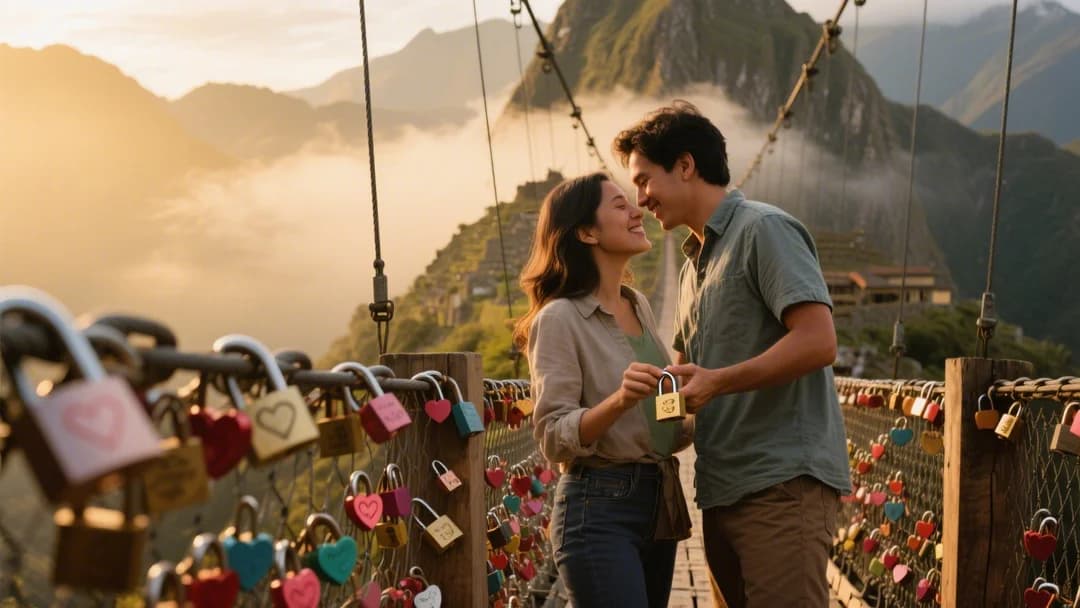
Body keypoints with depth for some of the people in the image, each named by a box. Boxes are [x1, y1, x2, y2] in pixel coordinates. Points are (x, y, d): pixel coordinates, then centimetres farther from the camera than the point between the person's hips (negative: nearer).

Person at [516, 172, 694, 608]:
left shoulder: (639, 305, 11)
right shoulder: (560, 318, -11)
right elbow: (553, 438, -16)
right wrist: (618, 401, -31)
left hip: (660, 502, 8)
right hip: (599, 510, -8)